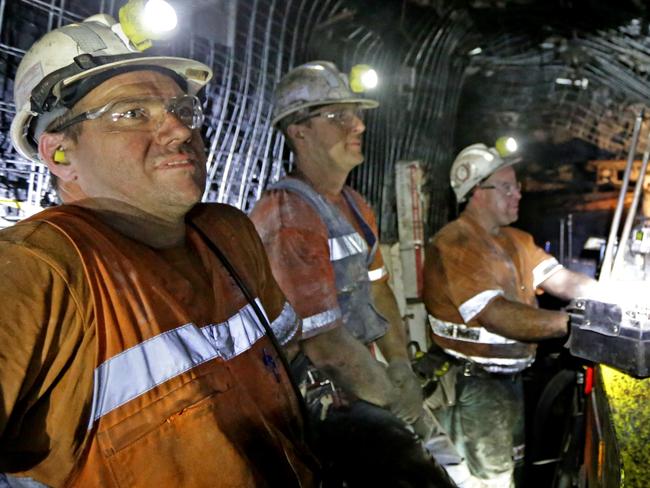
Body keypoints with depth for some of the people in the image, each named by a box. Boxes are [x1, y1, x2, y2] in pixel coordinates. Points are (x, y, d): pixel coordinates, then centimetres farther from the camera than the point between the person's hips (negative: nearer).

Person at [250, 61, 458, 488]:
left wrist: (401, 369, 3)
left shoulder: (355, 206, 9)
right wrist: (395, 401, -11)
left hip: (358, 385, 9)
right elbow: (323, 344, -25)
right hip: (320, 401, -9)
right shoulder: (288, 218, -22)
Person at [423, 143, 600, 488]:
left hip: (510, 378, 9)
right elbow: (497, 315, -31)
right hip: (472, 384, -9)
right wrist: (575, 322, -36)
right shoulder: (452, 244, -22)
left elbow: (564, 281, -1)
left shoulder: (518, 241, 9)